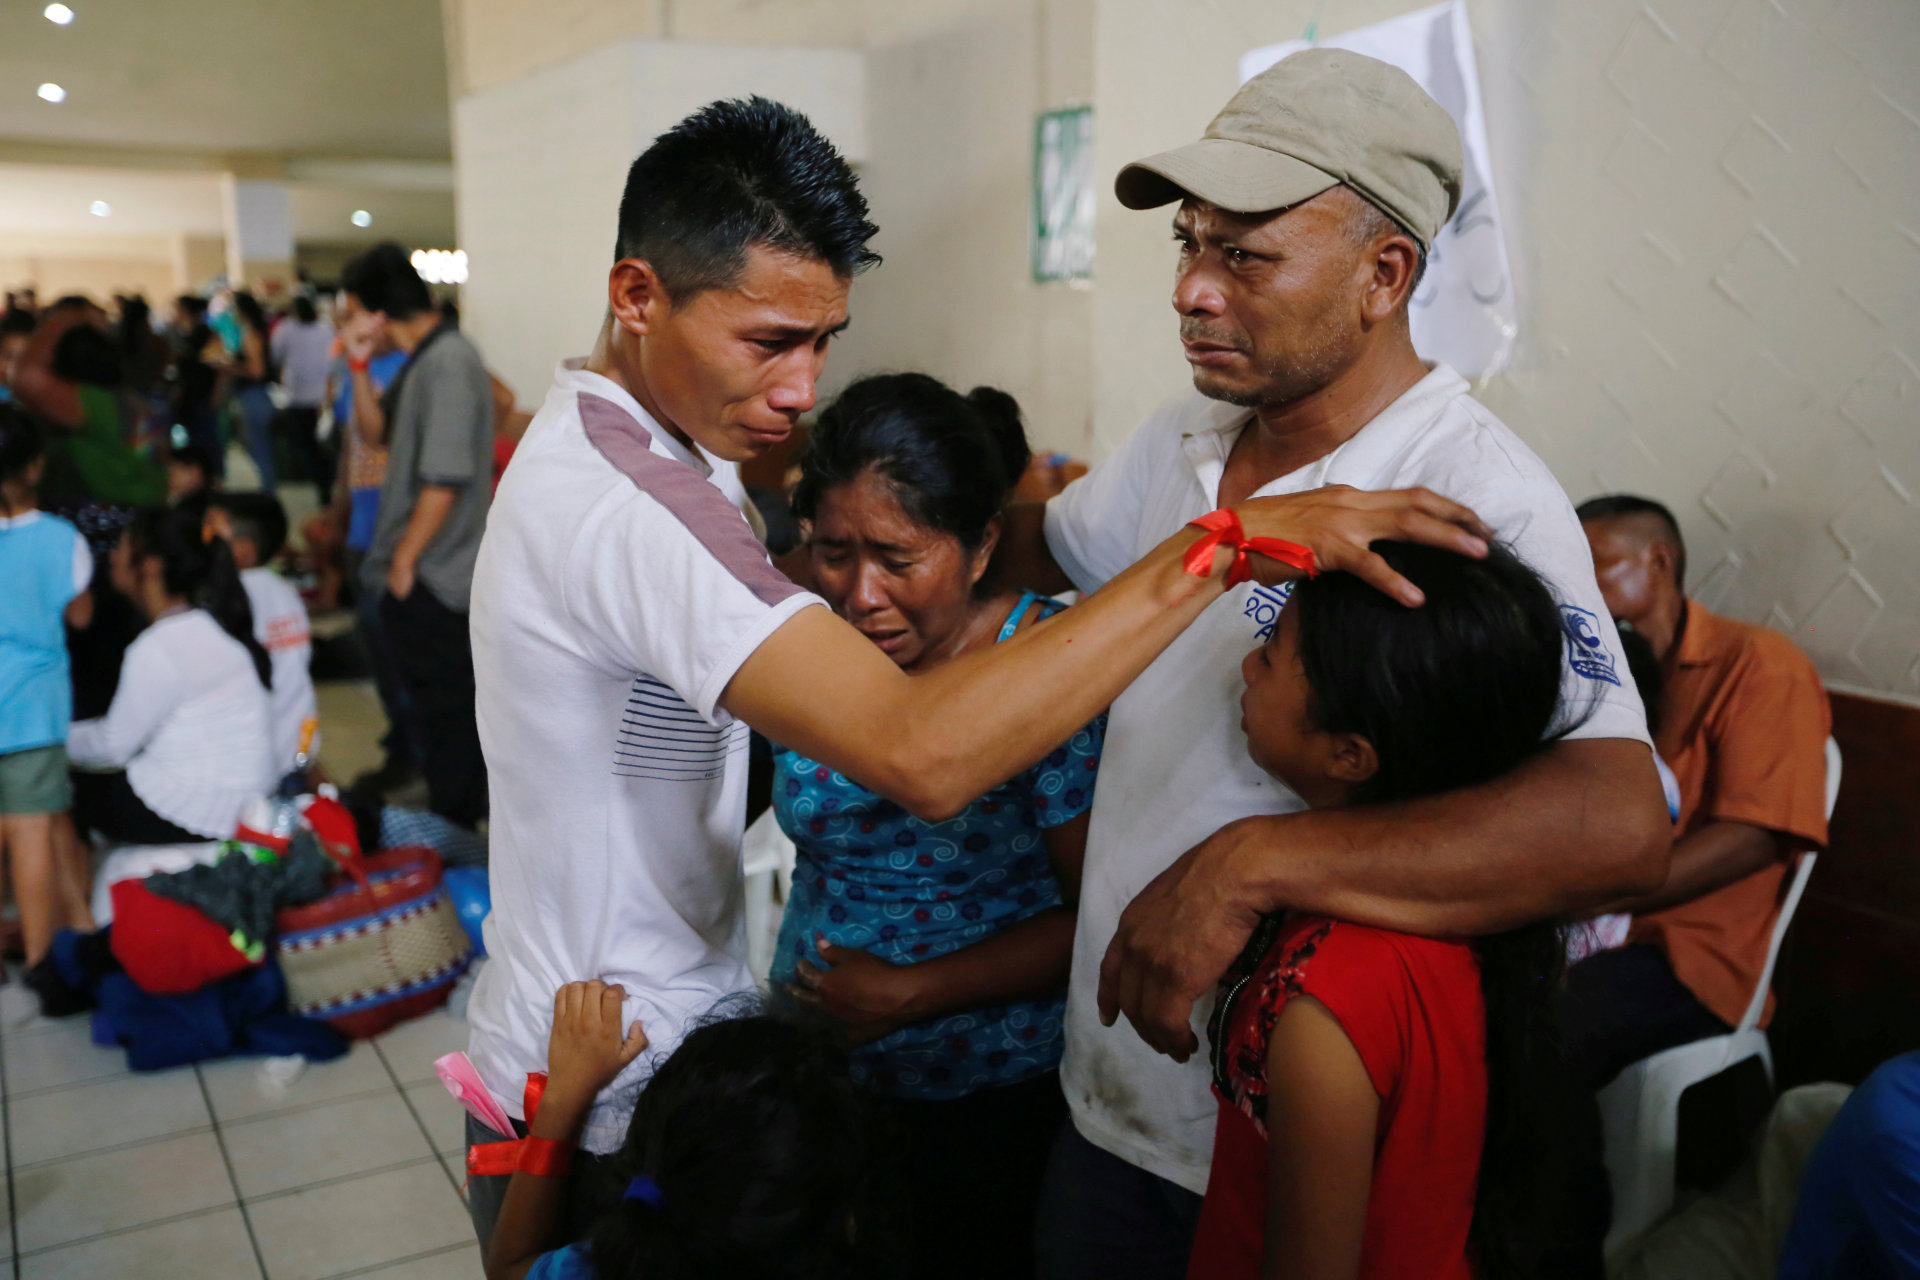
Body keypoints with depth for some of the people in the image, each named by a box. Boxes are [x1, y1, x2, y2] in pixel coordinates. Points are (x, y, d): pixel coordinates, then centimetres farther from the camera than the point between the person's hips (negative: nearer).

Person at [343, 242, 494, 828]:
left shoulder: (448, 363, -21)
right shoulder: (425, 358, 10)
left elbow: (444, 480, -25)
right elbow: (383, 432, 19)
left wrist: (404, 561, -16)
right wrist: (359, 366, 6)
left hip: (431, 578, -10)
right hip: (418, 573, 10)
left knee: (445, 710, 2)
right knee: (439, 703, 20)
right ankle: (462, 816, 34)